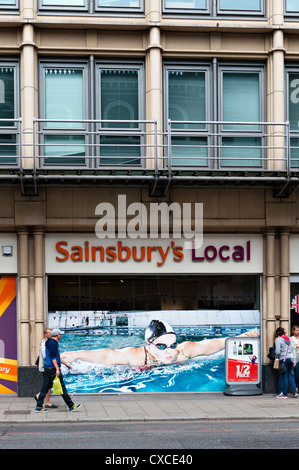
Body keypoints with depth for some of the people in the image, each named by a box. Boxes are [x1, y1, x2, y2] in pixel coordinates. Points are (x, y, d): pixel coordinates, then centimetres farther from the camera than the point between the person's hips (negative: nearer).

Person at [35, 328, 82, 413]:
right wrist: (57, 369, -23)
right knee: (62, 388, -3)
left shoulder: (50, 343, 19)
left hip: (47, 368, 10)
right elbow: (53, 357, -21)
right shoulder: (53, 343, -14)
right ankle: (71, 406, 4)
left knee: (45, 388, 8)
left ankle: (39, 407, 6)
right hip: (53, 369, -10)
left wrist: (66, 364, 29)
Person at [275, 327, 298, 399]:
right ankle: (294, 392, 5)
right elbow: (293, 349, 14)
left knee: (284, 376, 0)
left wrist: (277, 355, 11)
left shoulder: (278, 339, -5)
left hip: (284, 359, -6)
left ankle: (284, 394, 4)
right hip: (291, 358, 6)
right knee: (290, 375, 13)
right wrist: (294, 360, 17)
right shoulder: (288, 339, 14)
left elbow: (277, 352, -13)